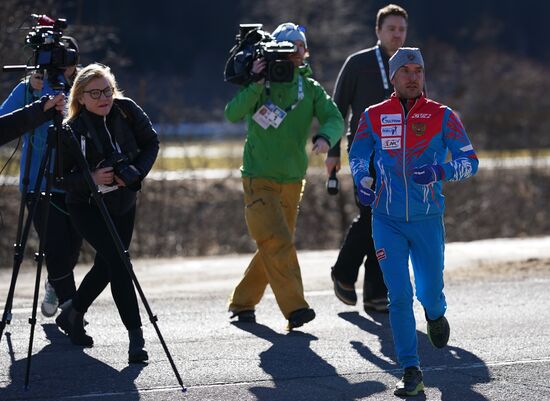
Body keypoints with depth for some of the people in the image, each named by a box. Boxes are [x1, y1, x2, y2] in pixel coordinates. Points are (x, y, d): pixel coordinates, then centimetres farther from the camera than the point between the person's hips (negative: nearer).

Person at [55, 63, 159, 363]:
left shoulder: (126, 110, -10)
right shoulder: (72, 131, -21)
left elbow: (150, 143, 1)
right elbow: (62, 178, -18)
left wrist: (136, 172, -15)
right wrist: (91, 179, -35)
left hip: (122, 204, 5)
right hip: (86, 207, -5)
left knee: (107, 264, 13)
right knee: (117, 260, -20)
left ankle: (72, 315, 37)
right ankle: (135, 334, -19)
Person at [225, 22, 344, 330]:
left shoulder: (310, 89, 1)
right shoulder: (260, 86, -7)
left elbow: (335, 119, -10)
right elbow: (233, 114, -20)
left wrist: (325, 137, -32)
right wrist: (256, 85, -30)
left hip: (292, 180, 5)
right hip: (259, 179, -4)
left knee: (273, 247, 11)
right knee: (278, 243, -17)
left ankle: (243, 302, 27)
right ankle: (295, 308, -21)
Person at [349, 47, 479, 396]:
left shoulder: (442, 116, -2)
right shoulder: (374, 116, 2)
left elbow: (471, 161, -2)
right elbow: (357, 155, 18)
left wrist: (440, 171, -21)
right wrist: (363, 180, -3)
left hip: (427, 220, 0)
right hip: (387, 221, 0)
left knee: (429, 292, 8)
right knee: (399, 296, -8)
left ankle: (436, 315, 47)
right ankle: (411, 373, -2)